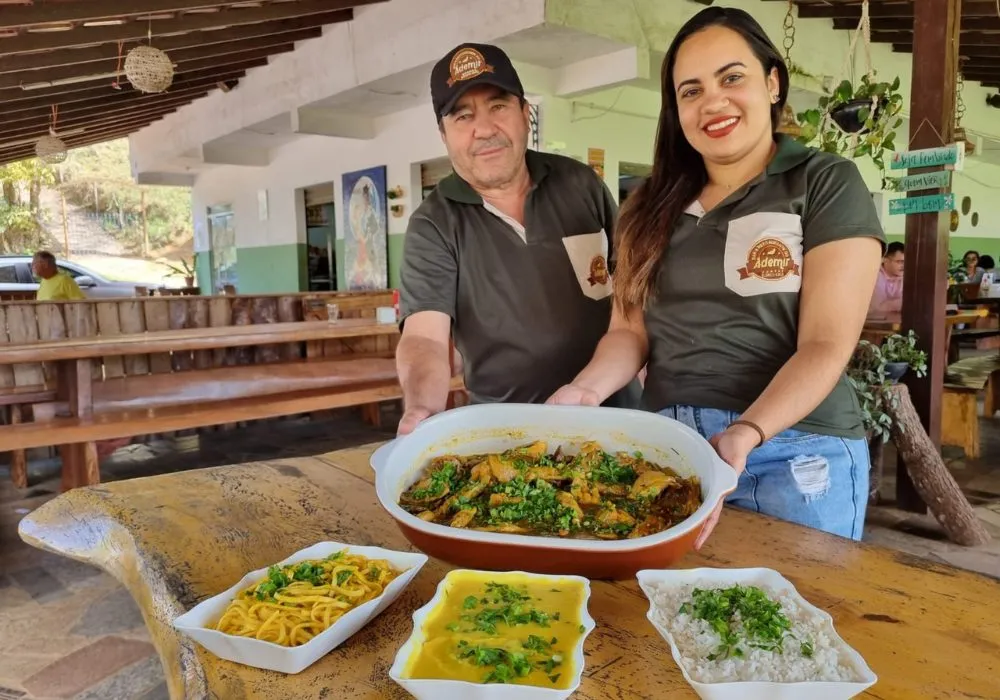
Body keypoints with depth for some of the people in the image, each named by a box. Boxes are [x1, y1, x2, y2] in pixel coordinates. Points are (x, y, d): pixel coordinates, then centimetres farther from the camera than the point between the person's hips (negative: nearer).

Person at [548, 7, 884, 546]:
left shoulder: (827, 185, -3)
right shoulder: (654, 207, 9)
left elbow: (826, 344, -12)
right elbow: (631, 329, 6)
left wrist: (744, 435, -27)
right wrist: (587, 390, -14)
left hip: (794, 454, -3)